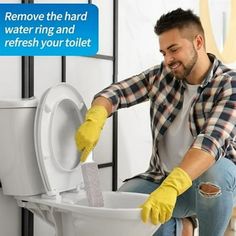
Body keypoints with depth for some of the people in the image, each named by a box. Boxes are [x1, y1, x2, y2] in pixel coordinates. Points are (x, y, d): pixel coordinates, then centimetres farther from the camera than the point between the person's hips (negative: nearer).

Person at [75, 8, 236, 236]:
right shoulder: (162, 75, -1)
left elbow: (213, 140, -33)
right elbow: (116, 92, -4)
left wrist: (171, 187, -48)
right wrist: (95, 118, -29)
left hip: (213, 183, -4)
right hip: (161, 178, 4)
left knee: (214, 170, -37)